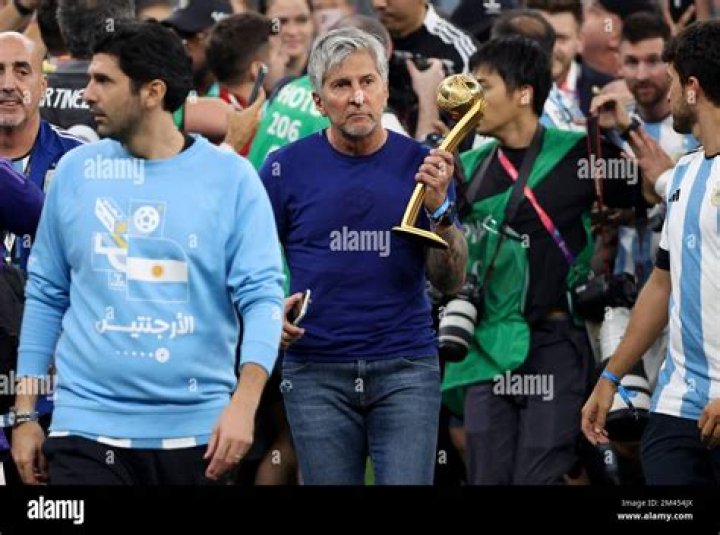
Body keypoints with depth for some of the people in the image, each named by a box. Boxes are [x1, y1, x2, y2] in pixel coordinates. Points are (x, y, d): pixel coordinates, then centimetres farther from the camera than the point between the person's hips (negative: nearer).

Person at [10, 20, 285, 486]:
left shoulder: (231, 178, -2)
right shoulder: (75, 172, 5)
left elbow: (261, 295, -6)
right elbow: (46, 295, 11)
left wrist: (244, 404, -20)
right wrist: (25, 414, 7)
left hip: (198, 430, -1)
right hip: (88, 426, 1)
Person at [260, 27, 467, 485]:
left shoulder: (421, 164, 2)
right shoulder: (287, 168, 0)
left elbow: (451, 281, 1)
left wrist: (439, 209, -14)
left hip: (406, 366, 0)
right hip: (316, 371, 0)